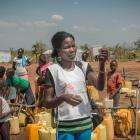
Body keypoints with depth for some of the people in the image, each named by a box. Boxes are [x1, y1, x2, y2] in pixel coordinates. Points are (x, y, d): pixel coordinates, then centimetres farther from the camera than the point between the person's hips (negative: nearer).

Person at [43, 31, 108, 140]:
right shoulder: (53, 70, -7)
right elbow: (48, 103, -6)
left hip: (85, 123, 3)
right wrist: (63, 97, -25)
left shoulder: (83, 66, 3)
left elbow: (100, 86, -10)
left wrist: (102, 64, -24)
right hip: (65, 127, -3)